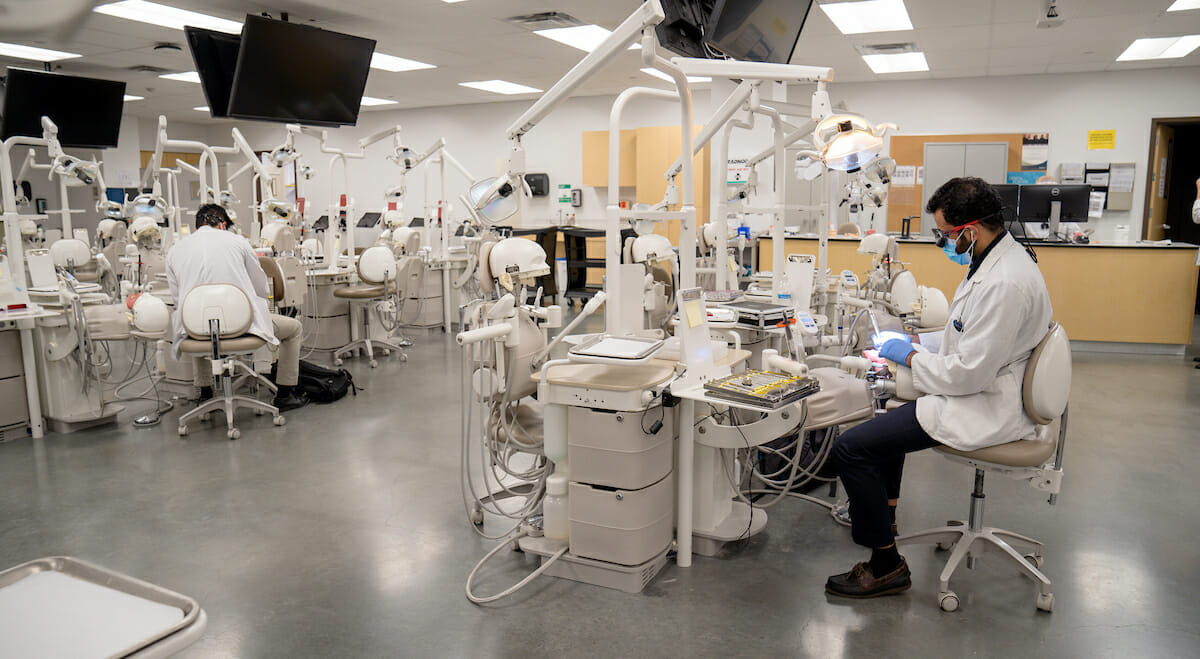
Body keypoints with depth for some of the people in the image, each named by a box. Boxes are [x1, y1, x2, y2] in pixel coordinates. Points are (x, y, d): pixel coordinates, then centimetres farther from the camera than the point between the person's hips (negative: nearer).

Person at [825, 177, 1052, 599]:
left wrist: (911, 357, -12)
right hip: (981, 390, 11)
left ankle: (887, 566, -2)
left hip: (984, 408, -11)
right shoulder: (997, 261, 6)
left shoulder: (1004, 283, -28)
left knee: (851, 448, -17)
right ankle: (884, 509, 46)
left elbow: (970, 373, -27)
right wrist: (919, 345, 9)